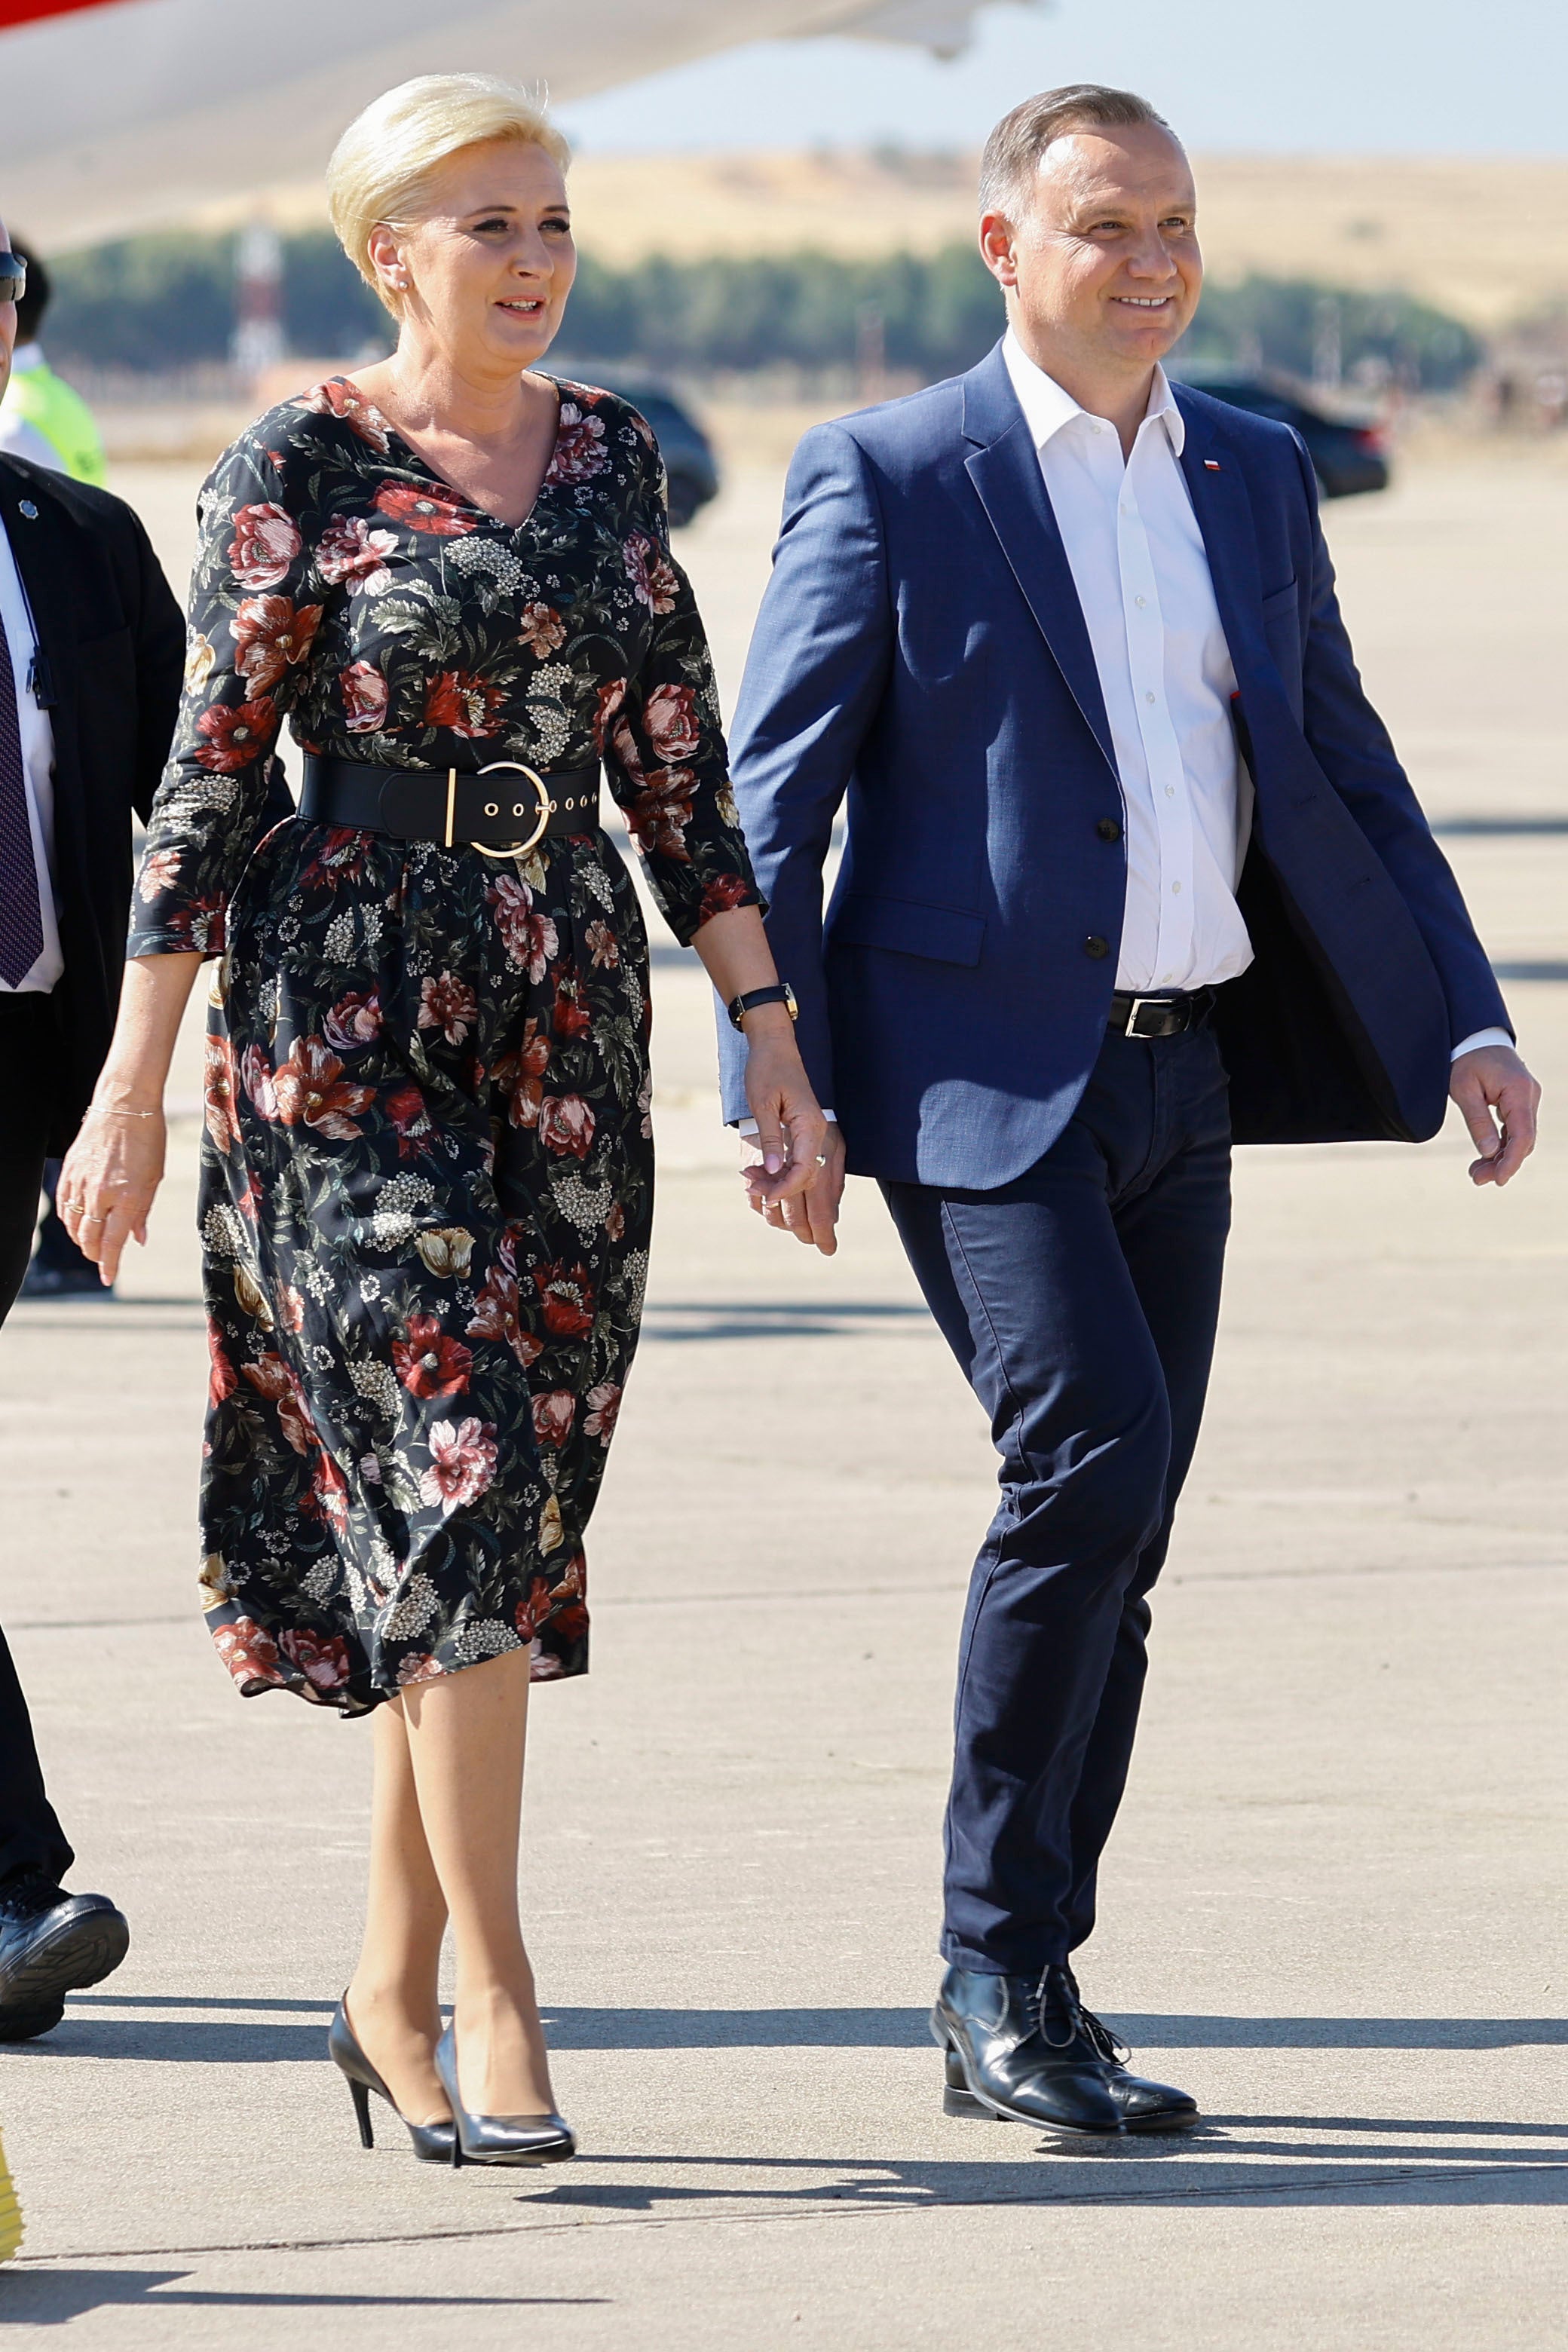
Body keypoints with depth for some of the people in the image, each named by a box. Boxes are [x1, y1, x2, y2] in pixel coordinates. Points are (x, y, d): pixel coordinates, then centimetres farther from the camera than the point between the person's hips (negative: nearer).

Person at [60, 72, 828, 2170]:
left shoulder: (611, 458, 10)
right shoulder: (298, 469, -5)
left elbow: (678, 763, 13)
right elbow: (208, 777, -5)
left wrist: (769, 1025, 7)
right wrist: (134, 1092, -7)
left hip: (569, 1022, 5)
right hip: (346, 1025, -5)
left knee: (509, 1511, 5)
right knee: (457, 1471, -14)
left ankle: (392, 1993, 16)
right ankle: (494, 2000, -11)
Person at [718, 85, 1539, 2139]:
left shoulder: (1257, 477, 13)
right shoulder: (889, 482, -4)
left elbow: (1344, 772, 18)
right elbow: (769, 806, -5)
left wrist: (1465, 1023, 7)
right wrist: (780, 1093, -12)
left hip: (1182, 1073, 6)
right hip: (980, 1074, -6)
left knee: (1112, 1529, 6)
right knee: (1091, 1447, -21)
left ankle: (1014, 2023, 14)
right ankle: (1001, 1969, -10)